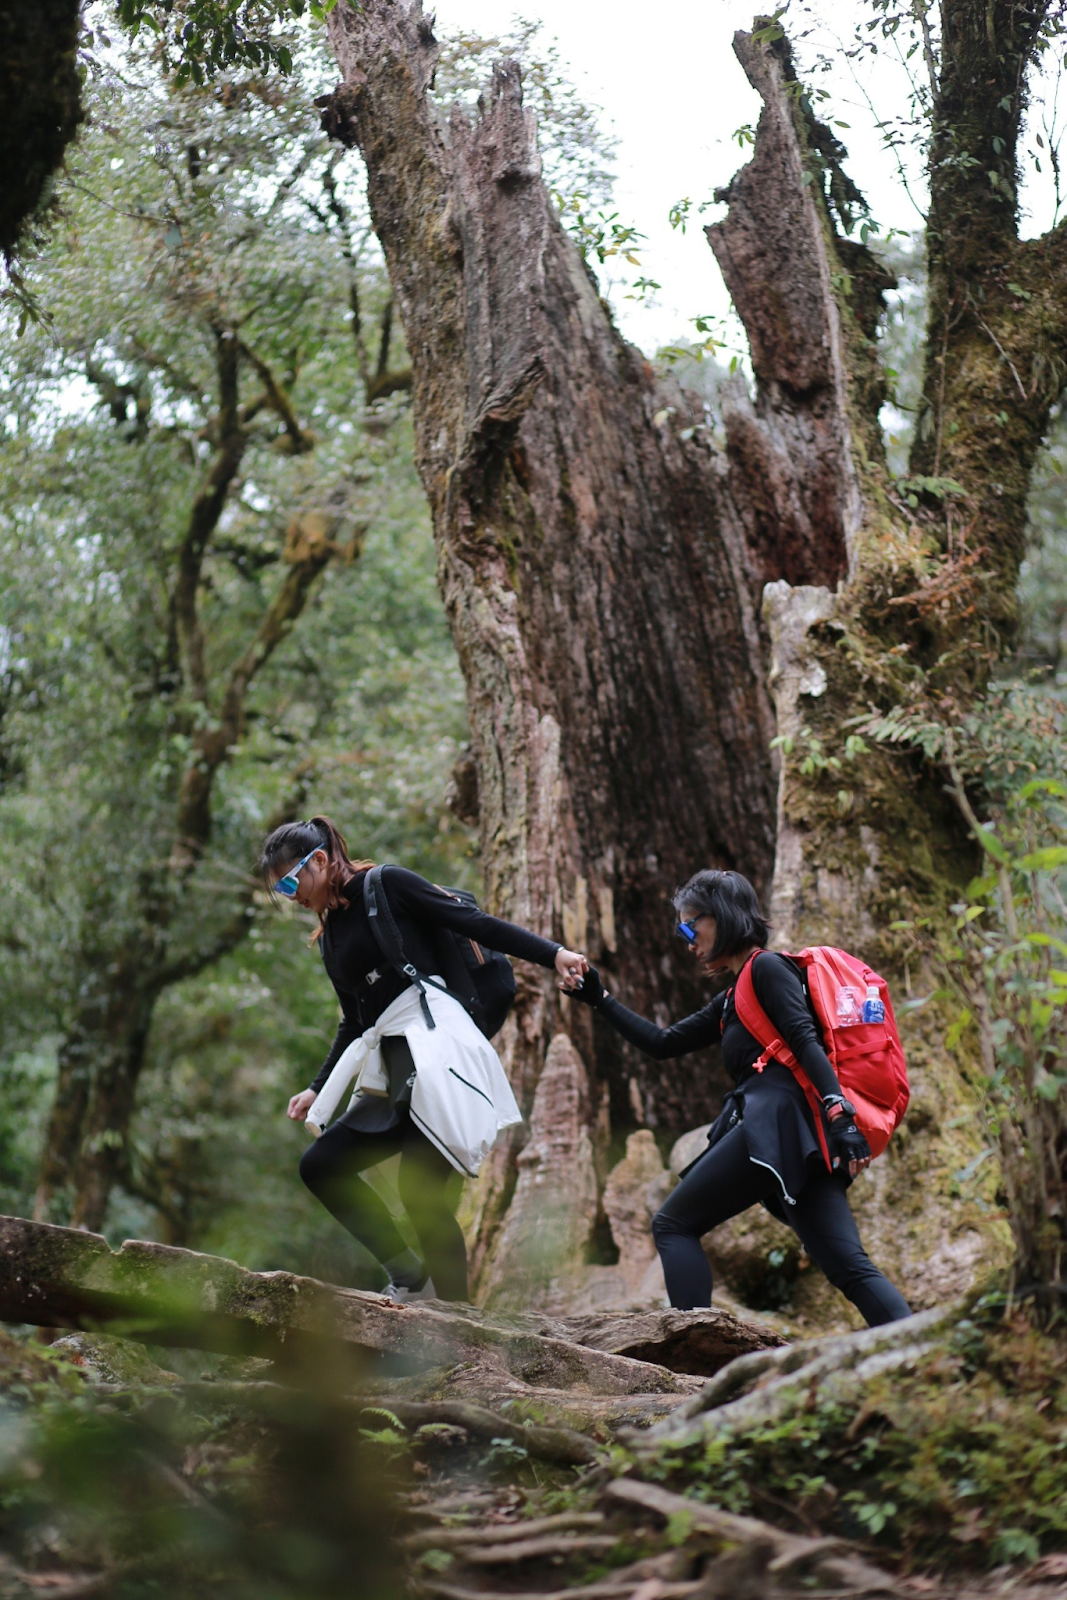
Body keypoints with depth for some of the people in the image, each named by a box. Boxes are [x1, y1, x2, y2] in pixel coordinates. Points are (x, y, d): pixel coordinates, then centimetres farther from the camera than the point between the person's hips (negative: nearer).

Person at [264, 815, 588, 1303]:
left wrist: (553, 954, -16)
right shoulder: (330, 939, 21)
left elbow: (474, 923, -6)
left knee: (420, 1192, -15)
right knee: (319, 1164, 2)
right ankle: (404, 1269, 3)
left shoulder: (387, 886, 0)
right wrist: (317, 1090, 25)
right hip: (395, 1078, 8)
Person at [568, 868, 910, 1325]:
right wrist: (600, 1000, 29)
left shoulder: (767, 967, 3)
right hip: (804, 1140, 9)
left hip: (775, 1118, -9)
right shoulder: (732, 1000, 30)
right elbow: (662, 1044, 33)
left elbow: (804, 1040, -11)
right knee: (851, 1268, -5)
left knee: (673, 1224, -1)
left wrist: (838, 1112, -23)